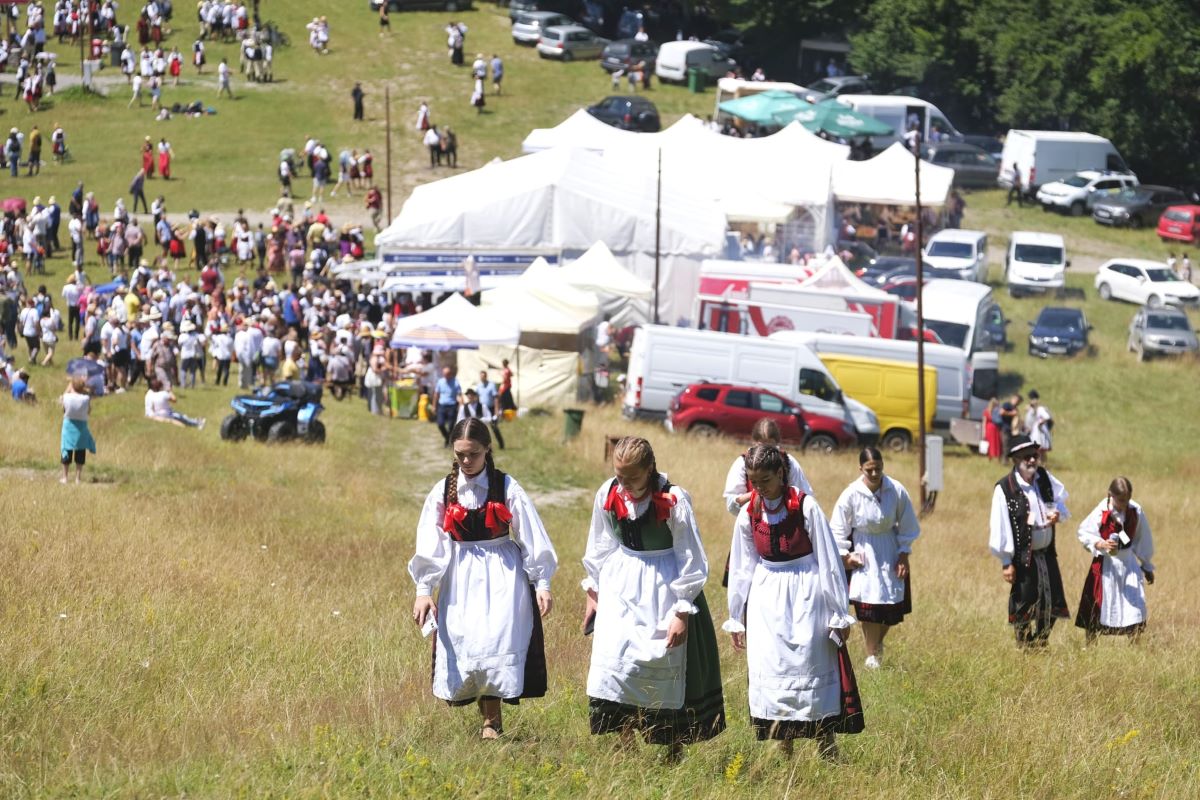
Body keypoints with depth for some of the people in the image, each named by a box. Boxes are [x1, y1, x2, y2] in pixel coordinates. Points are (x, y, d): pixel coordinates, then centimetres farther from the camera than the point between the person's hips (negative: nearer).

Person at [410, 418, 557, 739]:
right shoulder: (444, 491, 1)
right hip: (461, 577, 3)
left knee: (495, 639, -14)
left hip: (503, 574, -3)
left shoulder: (506, 488, -4)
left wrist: (541, 584, -3)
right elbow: (429, 545, 2)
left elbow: (532, 537, -1)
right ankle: (488, 716, 12)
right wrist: (423, 590, -3)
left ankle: (492, 720, -7)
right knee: (461, 643, -3)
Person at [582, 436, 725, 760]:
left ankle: (674, 756, 19)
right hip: (621, 585, 3)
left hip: (664, 585, -3)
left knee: (668, 668, 4)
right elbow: (600, 547, 11)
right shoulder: (608, 495, -6)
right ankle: (626, 744, -2)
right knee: (614, 659, -10)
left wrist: (683, 612, -12)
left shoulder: (673, 500, -18)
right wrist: (593, 591, 14)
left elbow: (691, 560, -12)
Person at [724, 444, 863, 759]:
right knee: (771, 673, 2)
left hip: (805, 595, -4)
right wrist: (736, 618, 14)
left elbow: (828, 561, -7)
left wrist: (839, 614, -5)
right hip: (766, 600, 4)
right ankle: (785, 756, 9)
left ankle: (828, 754, 6)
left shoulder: (805, 507, -11)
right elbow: (742, 568, 11)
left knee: (811, 671, -3)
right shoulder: (748, 514, 1)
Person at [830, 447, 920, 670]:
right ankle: (872, 655, 7)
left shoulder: (896, 491, -13)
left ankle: (879, 641, 35)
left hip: (890, 552, 2)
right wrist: (844, 556, -6)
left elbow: (907, 527, -1)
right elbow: (838, 529, -4)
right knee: (868, 604, -7)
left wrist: (903, 556, -1)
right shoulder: (851, 495, -17)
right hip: (864, 554, -2)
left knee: (893, 605, 5)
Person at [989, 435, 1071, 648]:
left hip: (1046, 554, 6)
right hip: (1023, 557, -6)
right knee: (1025, 606, 3)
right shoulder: (1005, 488, -17)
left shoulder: (1045, 478, 0)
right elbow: (1000, 528, -16)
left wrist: (1058, 513, -10)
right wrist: (1006, 562, -15)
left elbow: (1060, 499, 16)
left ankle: (1041, 645, 30)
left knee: (1050, 605, 12)